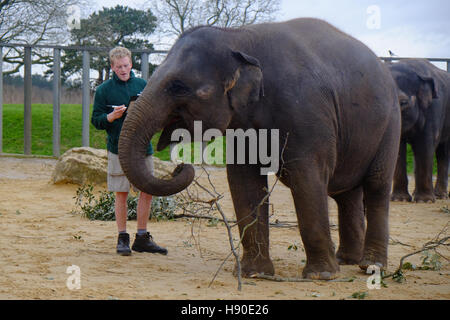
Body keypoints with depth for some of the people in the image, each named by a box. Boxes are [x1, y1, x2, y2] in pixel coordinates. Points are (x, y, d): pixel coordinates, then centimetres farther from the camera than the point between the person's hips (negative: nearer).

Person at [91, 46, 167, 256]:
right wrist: (112, 116, -17)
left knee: (147, 192, 4)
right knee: (121, 194, 0)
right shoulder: (104, 90, 2)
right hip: (118, 149, -3)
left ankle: (142, 238, 14)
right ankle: (122, 238, 9)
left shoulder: (143, 85, 9)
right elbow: (96, 120, 2)